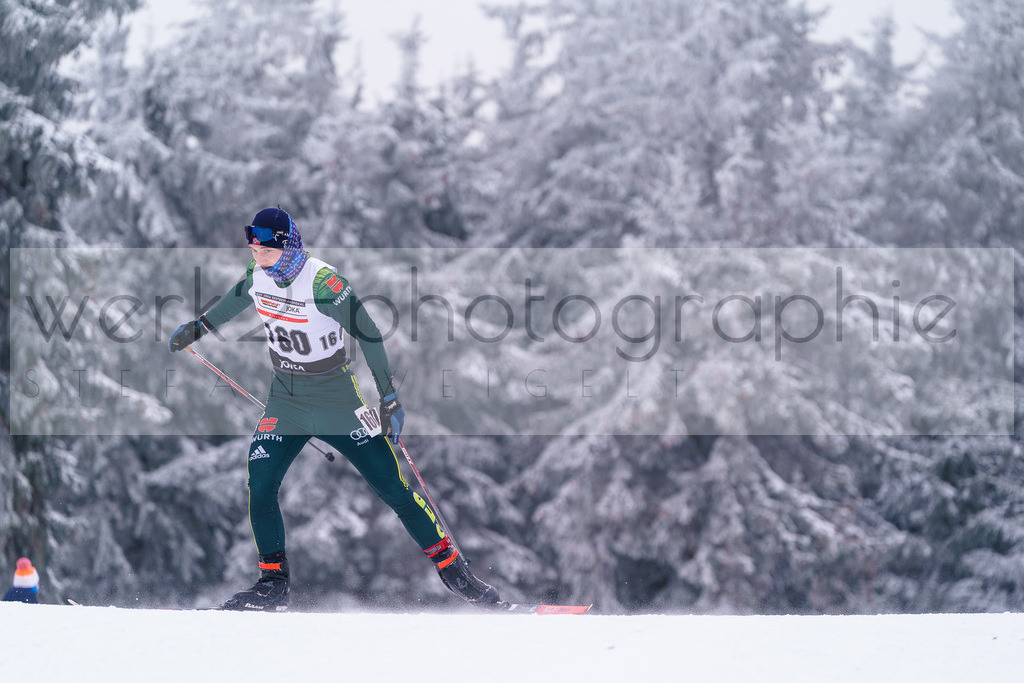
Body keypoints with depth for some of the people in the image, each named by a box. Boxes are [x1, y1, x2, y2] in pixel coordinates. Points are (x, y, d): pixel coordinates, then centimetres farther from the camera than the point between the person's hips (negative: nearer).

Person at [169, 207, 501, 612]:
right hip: (285, 399, 5)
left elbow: (368, 335, -17)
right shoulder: (258, 275, -5)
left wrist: (389, 398, -16)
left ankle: (451, 568, 4)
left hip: (335, 396, -5)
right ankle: (273, 584, 5)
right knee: (259, 485, -9)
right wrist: (200, 326, 28)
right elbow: (241, 295, 20)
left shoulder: (323, 285, -24)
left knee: (390, 484, -6)